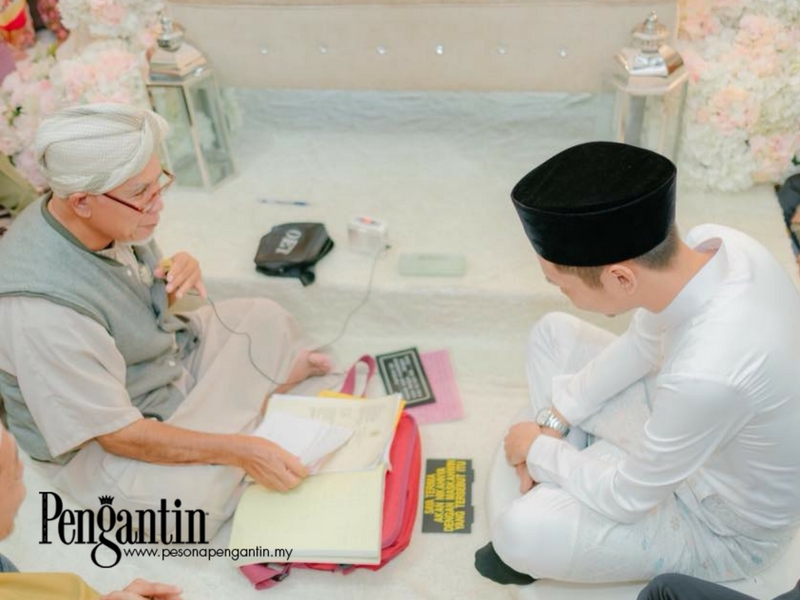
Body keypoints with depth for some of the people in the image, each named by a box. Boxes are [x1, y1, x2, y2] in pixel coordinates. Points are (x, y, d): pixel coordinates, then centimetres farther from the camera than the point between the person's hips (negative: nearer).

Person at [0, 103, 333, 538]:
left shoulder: (113, 218, -14)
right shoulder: (42, 310, -37)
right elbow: (119, 434, -31)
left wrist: (179, 276, -16)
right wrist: (242, 450, -32)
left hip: (167, 353, 7)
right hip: (104, 438, -7)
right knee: (186, 500, -30)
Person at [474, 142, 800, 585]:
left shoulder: (708, 374, -43)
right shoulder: (709, 244, -21)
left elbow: (627, 497, -25)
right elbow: (643, 343, -1)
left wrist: (538, 450, -8)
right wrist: (553, 421, -3)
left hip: (721, 523, -7)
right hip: (693, 431, 7)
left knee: (520, 533, -22)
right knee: (552, 335, 4)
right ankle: (566, 482, 11)